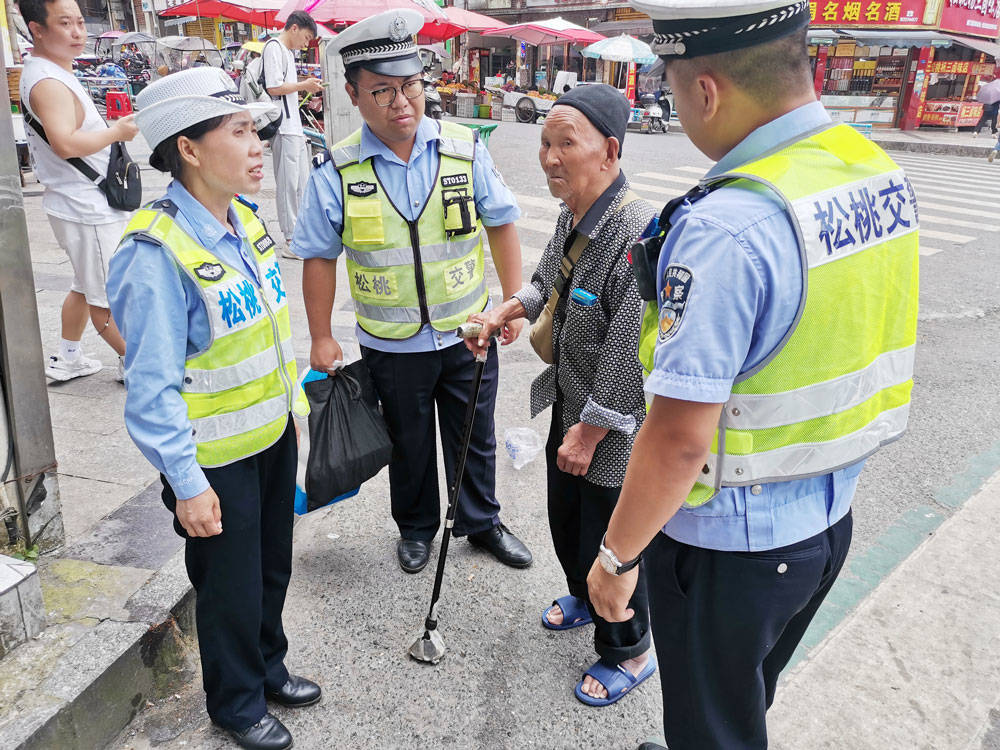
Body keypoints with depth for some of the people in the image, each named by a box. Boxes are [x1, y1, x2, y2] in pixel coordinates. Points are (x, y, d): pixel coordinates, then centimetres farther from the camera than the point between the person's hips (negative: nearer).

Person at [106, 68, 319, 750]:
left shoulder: (247, 215, -2)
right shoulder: (156, 253, -25)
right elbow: (152, 387, -22)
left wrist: (295, 399, 15)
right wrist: (186, 483, -19)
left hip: (273, 431, 7)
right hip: (214, 458, -7)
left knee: (273, 566, 23)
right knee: (230, 585, 14)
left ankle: (268, 668, 49)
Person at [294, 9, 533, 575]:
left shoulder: (466, 150, -8)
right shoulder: (336, 173, -11)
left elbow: (502, 224, 1)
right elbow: (320, 257, -2)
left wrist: (514, 302, -2)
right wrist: (321, 337, -1)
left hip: (469, 334, 1)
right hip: (393, 344, -1)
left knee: (475, 438, 18)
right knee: (410, 444, 18)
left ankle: (481, 521, 42)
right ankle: (416, 527, 43)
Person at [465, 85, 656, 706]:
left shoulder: (640, 234, -30)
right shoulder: (573, 216, 0)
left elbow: (632, 354, -28)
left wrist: (590, 431, -21)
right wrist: (510, 308, 0)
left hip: (615, 429, -9)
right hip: (569, 407, 9)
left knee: (608, 548, 9)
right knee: (565, 522, 27)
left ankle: (629, 652, 36)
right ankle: (585, 598, 56)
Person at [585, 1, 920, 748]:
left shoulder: (724, 230, -31)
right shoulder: (881, 172, -4)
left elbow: (680, 438, -29)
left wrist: (617, 555, -14)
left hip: (727, 546, -8)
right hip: (829, 519, 8)